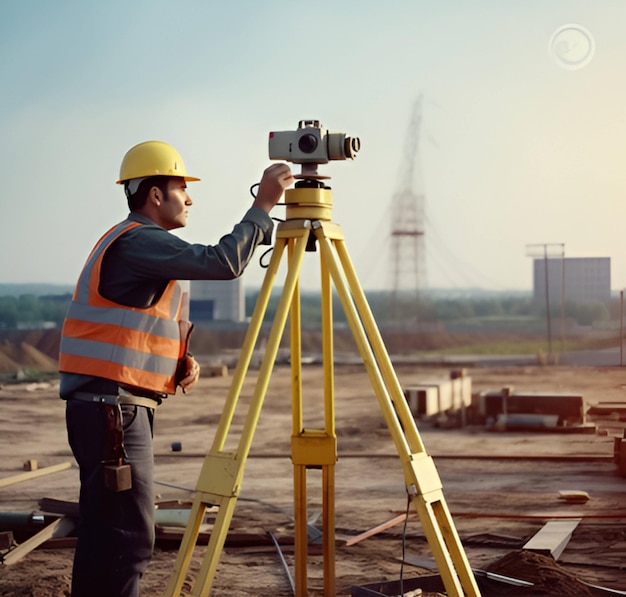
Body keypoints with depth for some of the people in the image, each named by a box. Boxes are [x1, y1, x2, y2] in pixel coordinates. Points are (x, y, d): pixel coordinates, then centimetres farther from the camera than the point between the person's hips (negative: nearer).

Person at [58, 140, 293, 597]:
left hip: (106, 407, 11)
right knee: (129, 537, -10)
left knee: (105, 533, 13)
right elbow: (224, 262, -23)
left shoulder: (129, 242, 21)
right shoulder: (139, 240, -12)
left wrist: (183, 362, 9)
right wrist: (263, 205, -15)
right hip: (113, 407, -11)